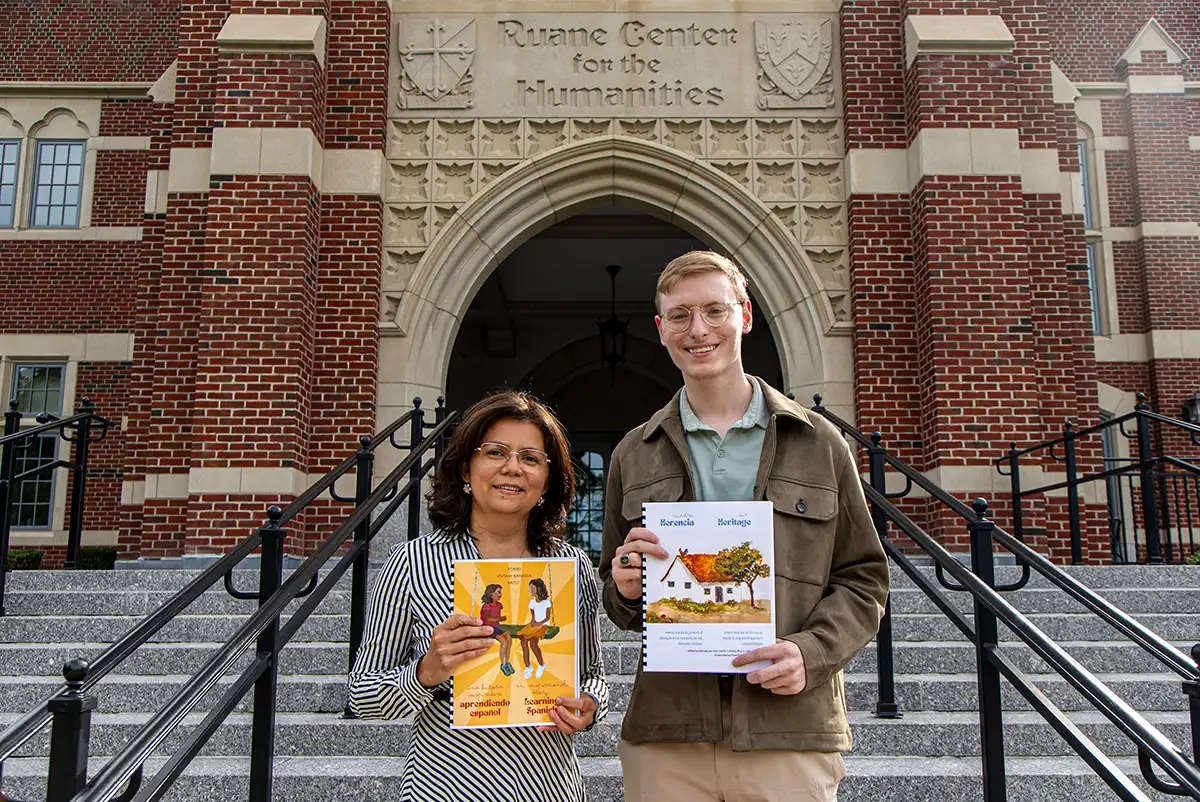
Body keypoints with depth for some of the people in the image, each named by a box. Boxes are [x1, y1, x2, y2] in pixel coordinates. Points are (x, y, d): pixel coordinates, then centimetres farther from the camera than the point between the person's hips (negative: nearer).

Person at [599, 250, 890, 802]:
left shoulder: (819, 444, 5)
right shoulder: (634, 455, 9)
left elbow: (863, 578, 6)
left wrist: (810, 652, -11)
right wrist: (626, 589, -6)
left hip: (791, 735, -1)